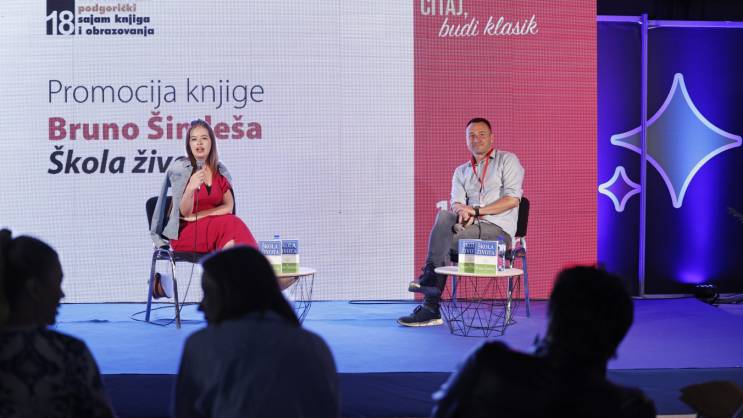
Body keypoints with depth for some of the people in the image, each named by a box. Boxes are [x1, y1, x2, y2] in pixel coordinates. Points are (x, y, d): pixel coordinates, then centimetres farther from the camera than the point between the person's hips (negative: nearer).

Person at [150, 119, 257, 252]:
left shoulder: (220, 171, 9)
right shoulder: (180, 167, -3)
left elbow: (228, 207, 1)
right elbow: (185, 212, -9)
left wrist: (199, 215, -11)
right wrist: (190, 188, -30)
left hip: (213, 228, 4)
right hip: (184, 233, -4)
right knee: (231, 224, -30)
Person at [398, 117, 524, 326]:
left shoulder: (507, 160, 8)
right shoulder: (461, 172, 23)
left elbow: (513, 199, -6)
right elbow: (457, 203, 7)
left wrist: (475, 210, -13)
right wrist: (462, 212, -20)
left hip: (499, 230, -4)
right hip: (470, 227, 4)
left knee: (442, 241, -27)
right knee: (444, 216, -29)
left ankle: (430, 307, -24)